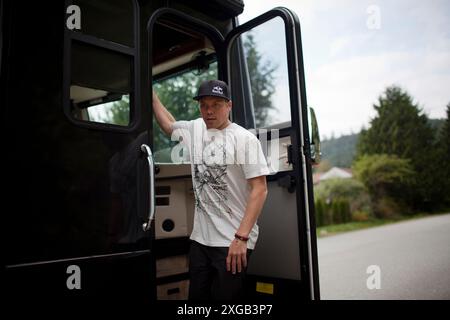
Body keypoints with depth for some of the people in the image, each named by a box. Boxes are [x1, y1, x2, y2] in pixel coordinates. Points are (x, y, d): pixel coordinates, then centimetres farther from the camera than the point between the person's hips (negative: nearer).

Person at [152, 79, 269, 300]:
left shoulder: (245, 139, -11)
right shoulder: (194, 129, 8)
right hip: (199, 238, 6)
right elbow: (168, 124, 28)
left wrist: (241, 237, -19)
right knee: (197, 295, 16)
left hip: (233, 242, -6)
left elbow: (260, 189, -14)